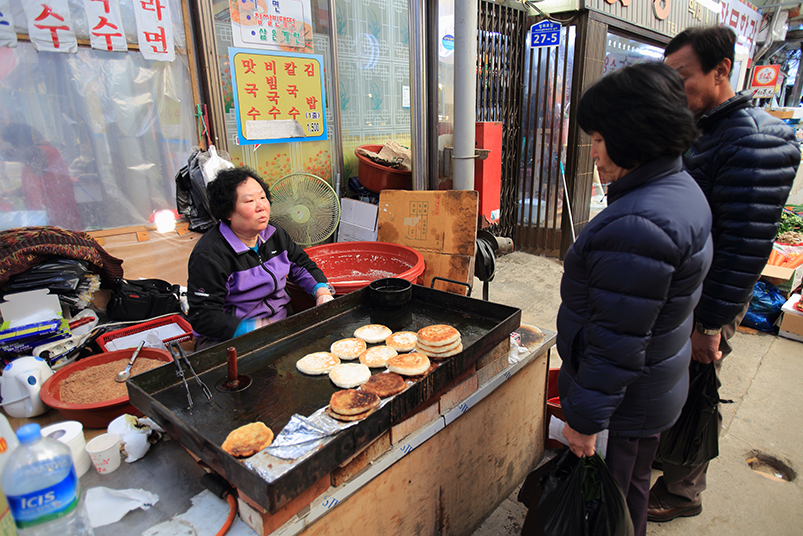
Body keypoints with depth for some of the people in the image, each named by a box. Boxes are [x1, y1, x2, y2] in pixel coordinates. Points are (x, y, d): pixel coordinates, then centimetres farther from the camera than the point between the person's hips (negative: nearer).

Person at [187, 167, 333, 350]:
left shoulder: (275, 235, 6)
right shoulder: (209, 255, -16)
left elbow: (303, 265, 20)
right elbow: (204, 318, -18)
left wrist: (322, 291, 0)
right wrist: (261, 331, -23)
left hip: (282, 320, 7)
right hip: (231, 340, -7)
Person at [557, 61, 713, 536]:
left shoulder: (636, 226, -32)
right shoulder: (681, 188, 3)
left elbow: (617, 342, -29)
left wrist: (586, 419, -18)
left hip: (622, 405, -9)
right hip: (659, 387, 10)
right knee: (633, 487, 29)